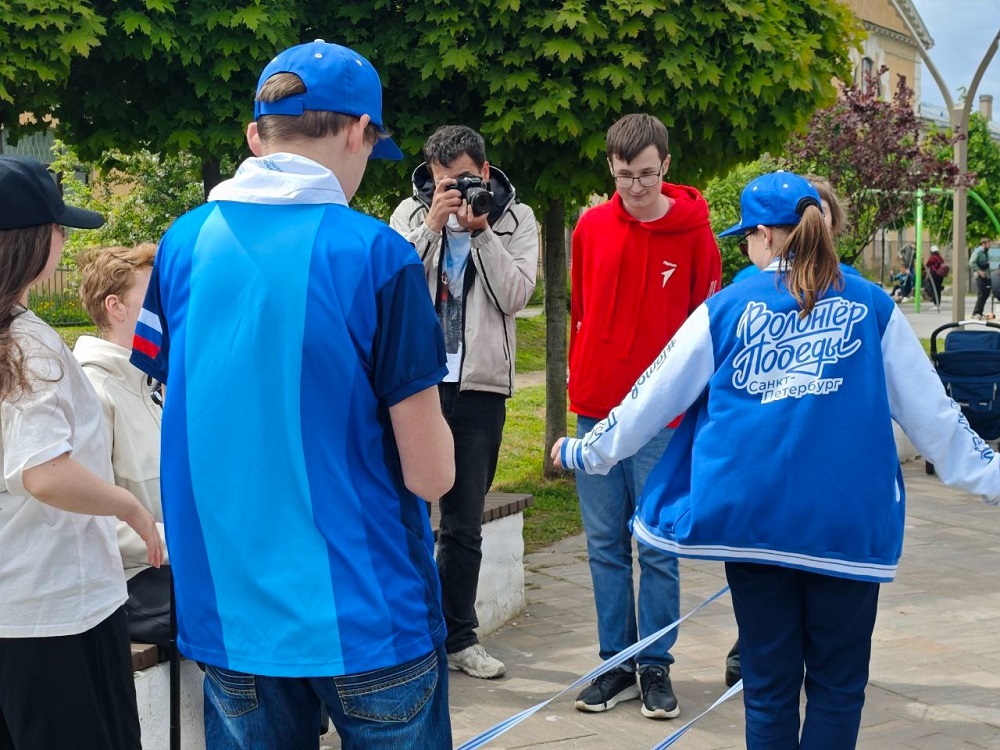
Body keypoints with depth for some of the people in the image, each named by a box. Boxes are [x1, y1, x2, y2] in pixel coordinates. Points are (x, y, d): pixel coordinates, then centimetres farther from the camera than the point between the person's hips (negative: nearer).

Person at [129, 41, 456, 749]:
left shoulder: (184, 243, -1)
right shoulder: (377, 256, -15)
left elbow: (173, 397, 10)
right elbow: (429, 473, -14)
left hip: (228, 611, 4)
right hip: (366, 614, -4)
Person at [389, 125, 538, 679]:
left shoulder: (516, 220, 5)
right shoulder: (411, 214, 4)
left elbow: (515, 296, -6)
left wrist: (481, 231, -12)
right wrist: (431, 227, -13)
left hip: (480, 385, 1)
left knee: (465, 524, 11)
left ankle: (459, 635, 23)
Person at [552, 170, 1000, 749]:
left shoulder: (727, 308, 2)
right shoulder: (871, 307, 3)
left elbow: (655, 396, 7)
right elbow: (932, 411, 6)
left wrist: (584, 452, 20)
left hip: (753, 519, 1)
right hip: (848, 521, -1)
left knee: (770, 684, 12)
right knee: (838, 684, 10)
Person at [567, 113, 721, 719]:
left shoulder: (693, 231, -4)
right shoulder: (591, 227, 4)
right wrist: (579, 385, 11)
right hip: (595, 409, 3)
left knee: (658, 547, 4)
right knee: (606, 546, 9)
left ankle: (656, 666, 15)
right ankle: (617, 663, 19)